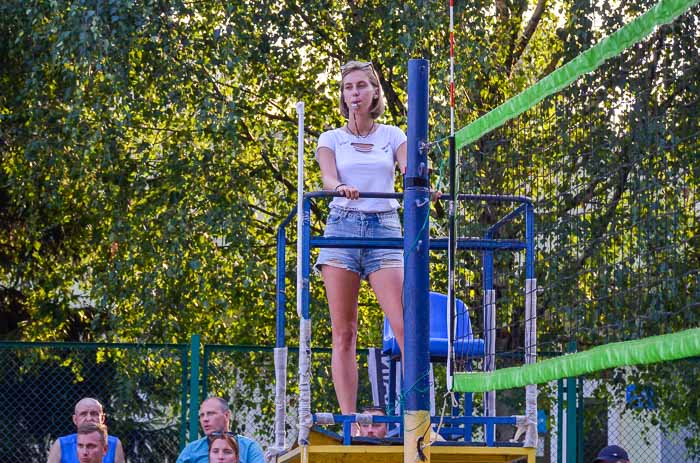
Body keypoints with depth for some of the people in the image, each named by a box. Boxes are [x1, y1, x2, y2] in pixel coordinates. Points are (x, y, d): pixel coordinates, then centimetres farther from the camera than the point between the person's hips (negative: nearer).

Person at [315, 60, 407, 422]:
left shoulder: (392, 136, 13)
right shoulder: (332, 138, 11)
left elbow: (410, 171, -3)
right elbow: (328, 177, -7)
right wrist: (341, 187, -32)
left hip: (385, 228, 0)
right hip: (343, 227, 0)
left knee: (406, 326, -13)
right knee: (343, 333, -3)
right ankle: (348, 418, -4)